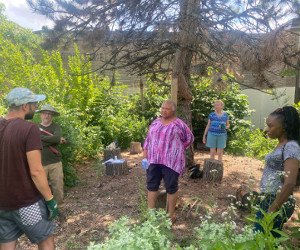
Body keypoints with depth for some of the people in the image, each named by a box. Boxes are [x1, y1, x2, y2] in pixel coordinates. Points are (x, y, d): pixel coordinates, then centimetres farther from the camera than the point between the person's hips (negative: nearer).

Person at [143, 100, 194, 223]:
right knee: (151, 185, 10)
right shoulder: (155, 122, 10)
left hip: (171, 161, -5)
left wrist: (177, 149, 5)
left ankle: (171, 214, 22)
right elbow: (148, 137, 16)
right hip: (154, 160, 5)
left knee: (171, 187, 6)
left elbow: (189, 138, 4)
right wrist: (145, 151, 7)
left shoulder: (179, 124, -5)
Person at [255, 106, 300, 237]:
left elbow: (289, 183, -27)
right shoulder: (282, 145, 8)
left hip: (277, 203, -8)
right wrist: (269, 204, 19)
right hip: (270, 199, 8)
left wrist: (272, 209, -21)